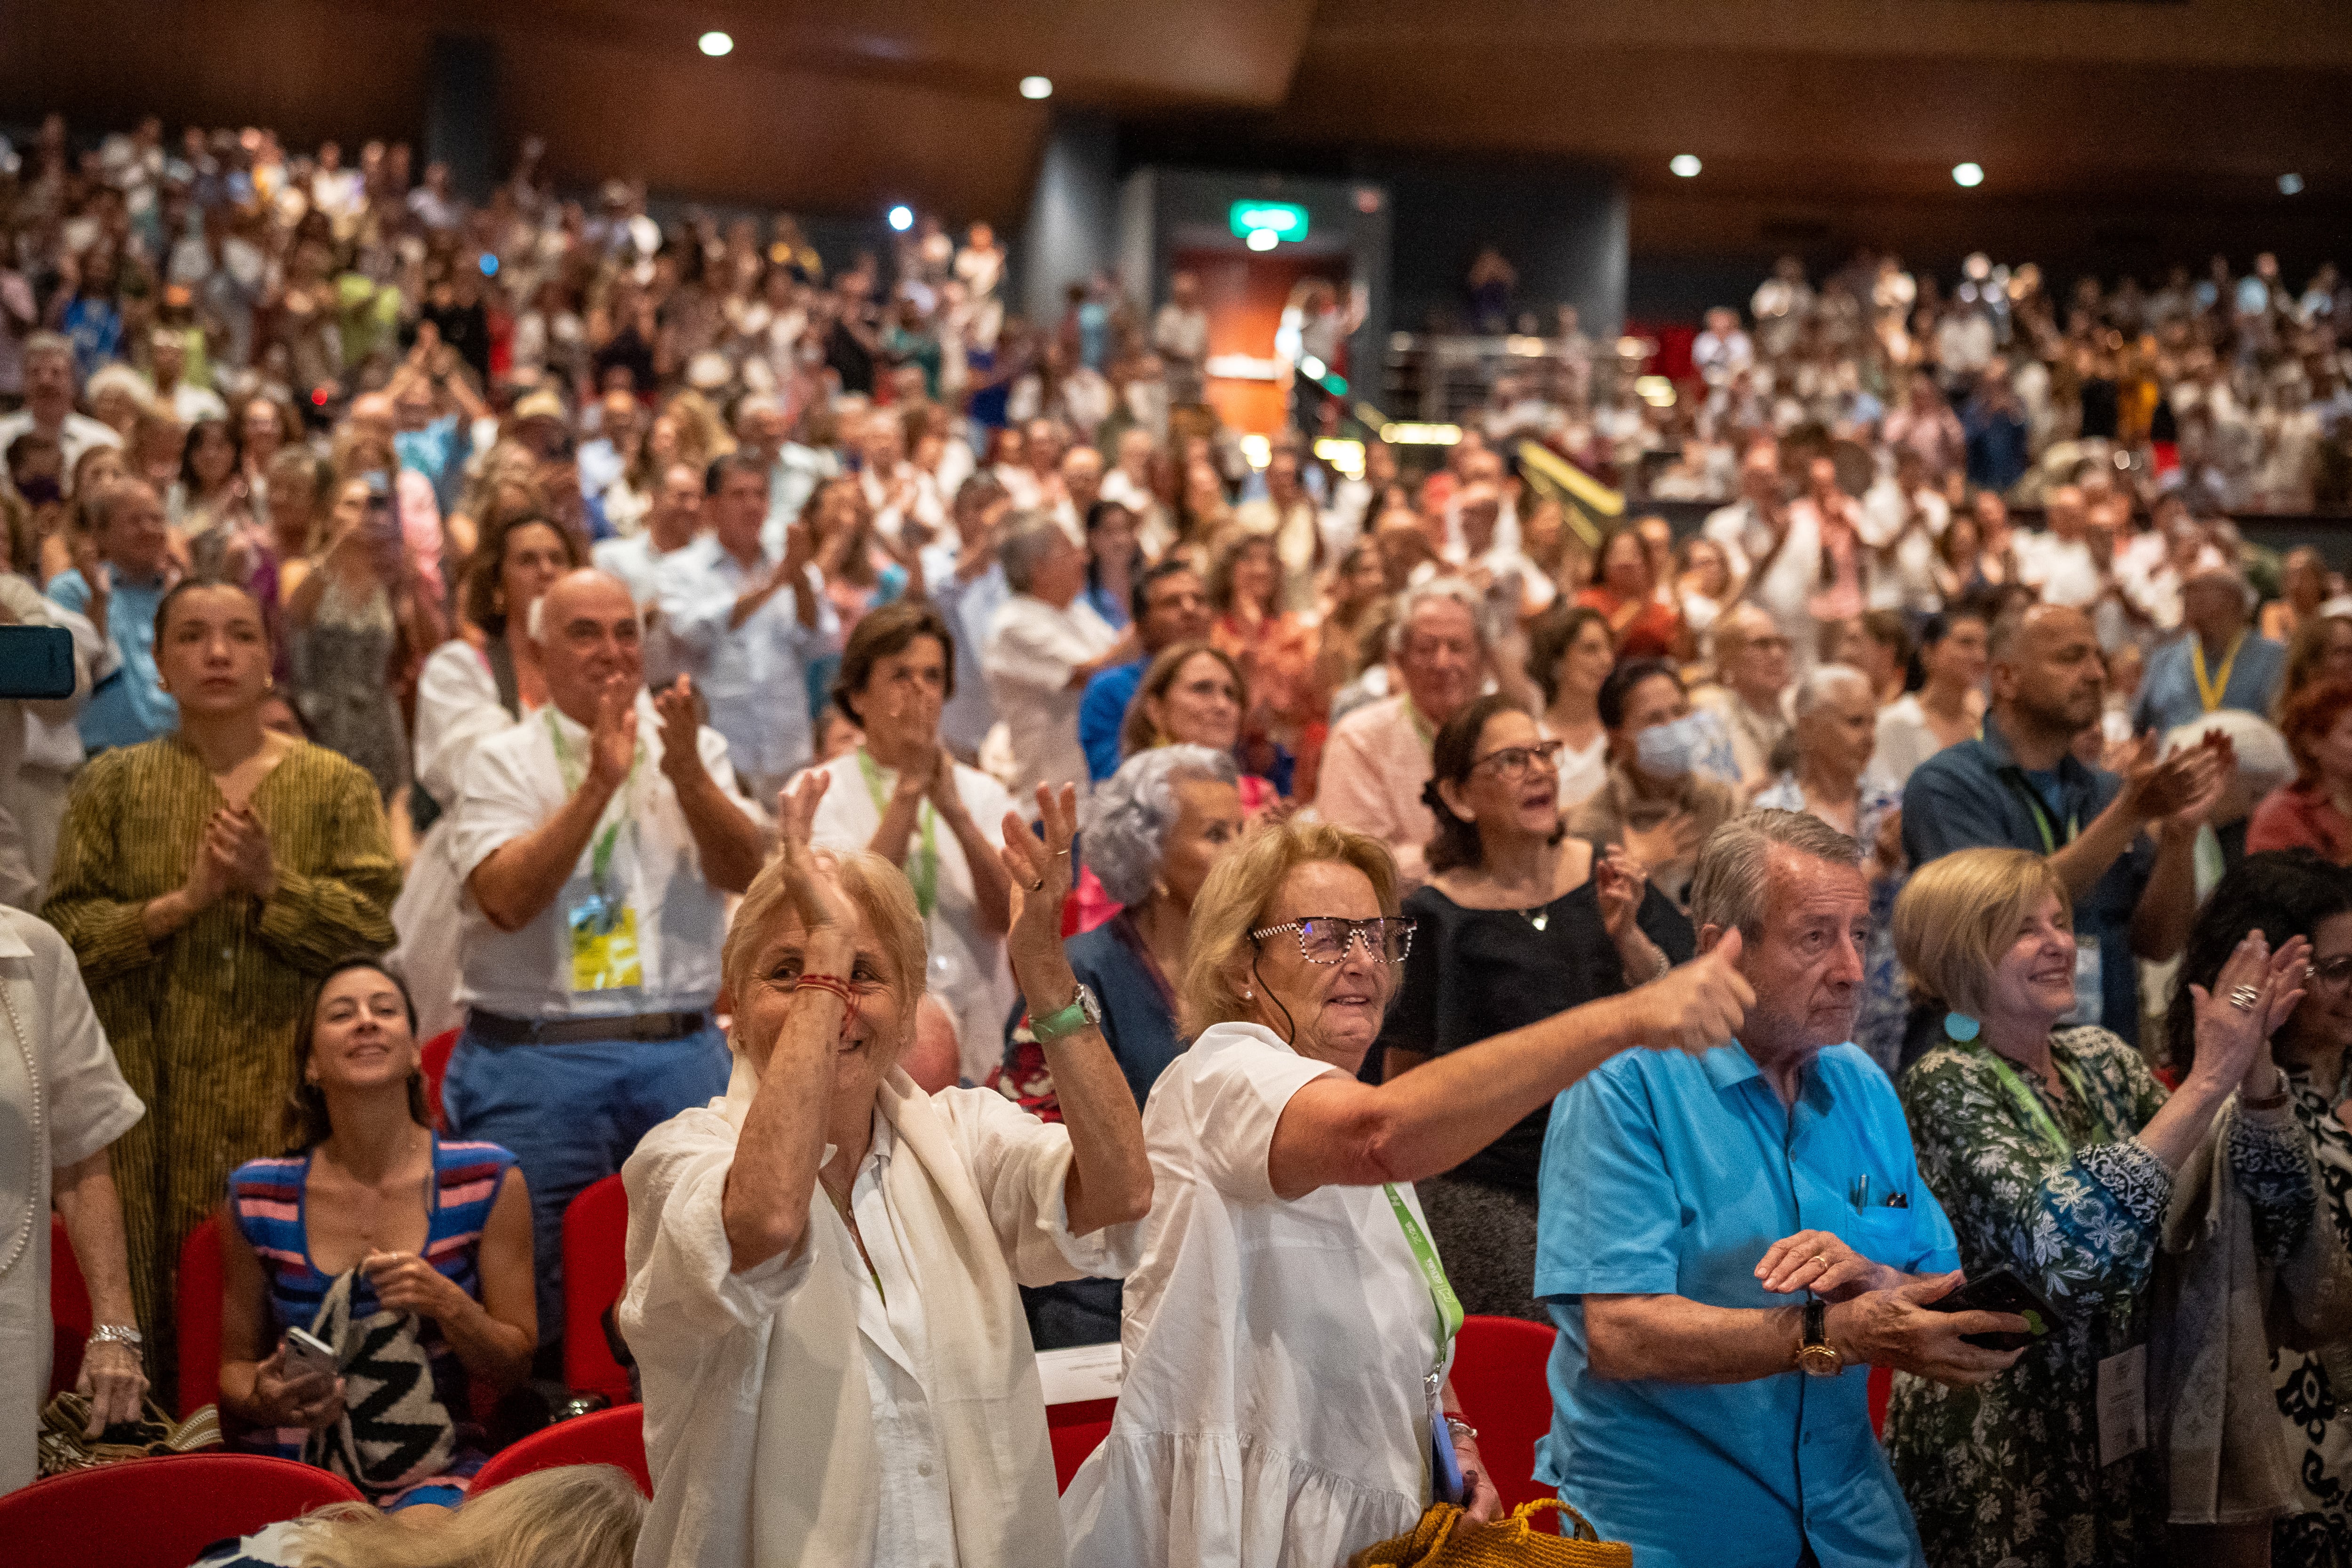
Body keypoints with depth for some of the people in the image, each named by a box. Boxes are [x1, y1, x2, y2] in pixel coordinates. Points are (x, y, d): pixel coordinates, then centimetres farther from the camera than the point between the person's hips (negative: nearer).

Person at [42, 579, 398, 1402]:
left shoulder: (335, 787, 9)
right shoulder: (115, 785, 11)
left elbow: (373, 926, -1)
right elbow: (66, 930, 3)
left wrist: (272, 884, -13)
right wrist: (180, 903, -10)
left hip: (285, 1094, -1)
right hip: (152, 1104, 1)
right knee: (150, 1302, -2)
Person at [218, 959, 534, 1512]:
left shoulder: (487, 1182, 1)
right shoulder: (258, 1197, 3)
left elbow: (515, 1368, 5)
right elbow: (236, 1362, 15)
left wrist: (447, 1304, -15)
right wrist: (264, 1400, -9)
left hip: (436, 1474, -1)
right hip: (294, 1466, 1)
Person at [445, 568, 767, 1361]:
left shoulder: (693, 747, 11)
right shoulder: (501, 760, 3)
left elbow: (742, 870, -4)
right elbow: (508, 897, -14)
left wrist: (685, 772, -19)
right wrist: (597, 783, -19)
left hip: (682, 1055, 3)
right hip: (537, 1059, -2)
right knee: (528, 1289, -2)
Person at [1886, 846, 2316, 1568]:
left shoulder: (2102, 1059, 4)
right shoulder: (1946, 1084, -14)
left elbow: (2275, 1209, 1)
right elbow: (2069, 1251, -29)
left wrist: (2255, 1064, -16)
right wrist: (2207, 1081, -28)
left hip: (2120, 1433, 6)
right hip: (1996, 1452, -6)